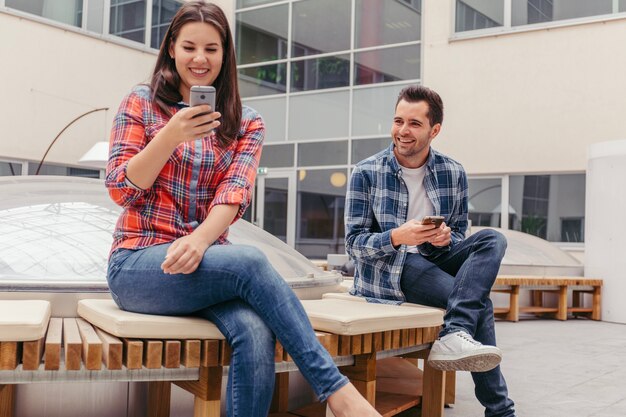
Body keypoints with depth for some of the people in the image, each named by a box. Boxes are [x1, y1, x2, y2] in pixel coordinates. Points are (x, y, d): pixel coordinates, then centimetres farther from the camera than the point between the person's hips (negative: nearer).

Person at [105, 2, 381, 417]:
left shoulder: (247, 123, 10)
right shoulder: (141, 103, 5)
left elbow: (235, 194, -6)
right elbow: (121, 189, -3)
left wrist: (200, 239, -28)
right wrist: (171, 136, -18)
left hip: (206, 260, 2)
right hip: (138, 262, -2)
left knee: (256, 334, -32)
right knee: (250, 261, -32)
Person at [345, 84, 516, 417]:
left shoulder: (453, 173, 4)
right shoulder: (366, 173, -6)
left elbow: (458, 234, 12)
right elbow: (353, 244, -8)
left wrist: (446, 238, -16)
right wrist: (397, 237, -29)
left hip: (435, 259, 5)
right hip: (387, 268, -4)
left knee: (492, 240, -24)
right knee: (478, 300, -26)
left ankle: (454, 336, -39)